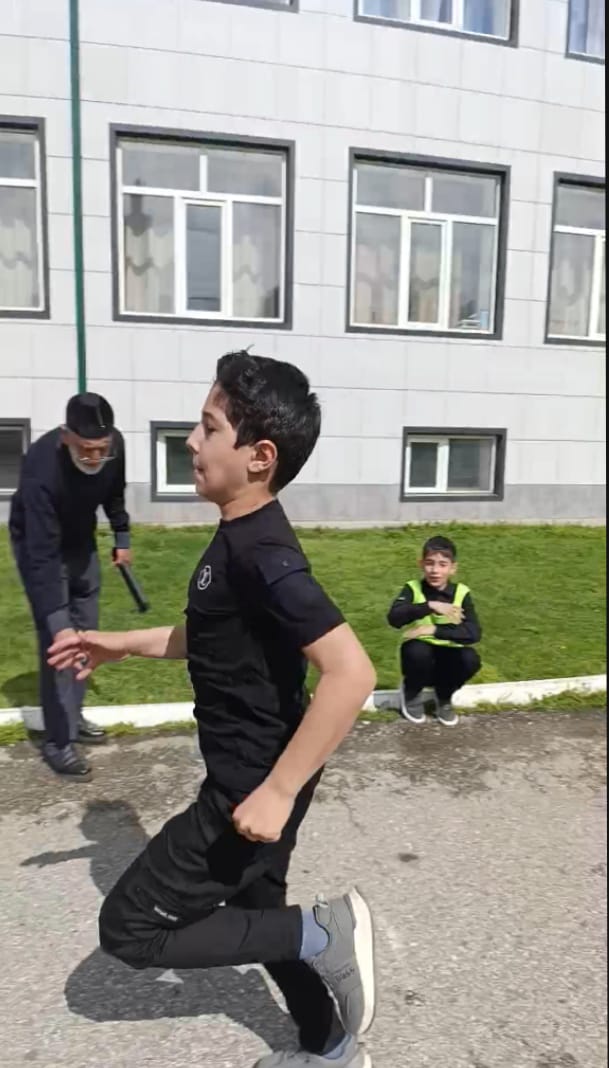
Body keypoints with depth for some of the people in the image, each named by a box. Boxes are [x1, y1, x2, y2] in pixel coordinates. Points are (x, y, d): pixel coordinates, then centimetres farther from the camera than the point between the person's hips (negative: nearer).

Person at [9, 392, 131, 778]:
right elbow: (42, 554, -40)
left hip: (81, 540, 6)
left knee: (86, 632, 12)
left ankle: (72, 715, 29)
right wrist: (57, 623, -45)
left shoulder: (114, 446, -23)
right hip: (40, 545, -6)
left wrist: (122, 537, 7)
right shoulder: (42, 469, -40)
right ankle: (58, 741, 2)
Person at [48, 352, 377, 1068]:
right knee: (257, 913, 26)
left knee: (129, 929, 6)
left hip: (252, 790, -9)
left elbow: (351, 672, -34)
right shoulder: (241, 537, 3)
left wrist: (276, 793, -29)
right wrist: (122, 644, 17)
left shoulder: (262, 553, -27)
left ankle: (321, 932, 7)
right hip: (253, 774, 9)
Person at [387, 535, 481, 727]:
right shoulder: (413, 589, -11)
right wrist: (430, 606, -40)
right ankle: (411, 693, 1)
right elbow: (394, 617, -31)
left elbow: (474, 633, -21)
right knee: (418, 651, -34)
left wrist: (434, 630, -29)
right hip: (421, 657, -1)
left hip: (447, 660, 2)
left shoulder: (461, 593, -8)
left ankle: (444, 698, 4)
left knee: (470, 659, -29)